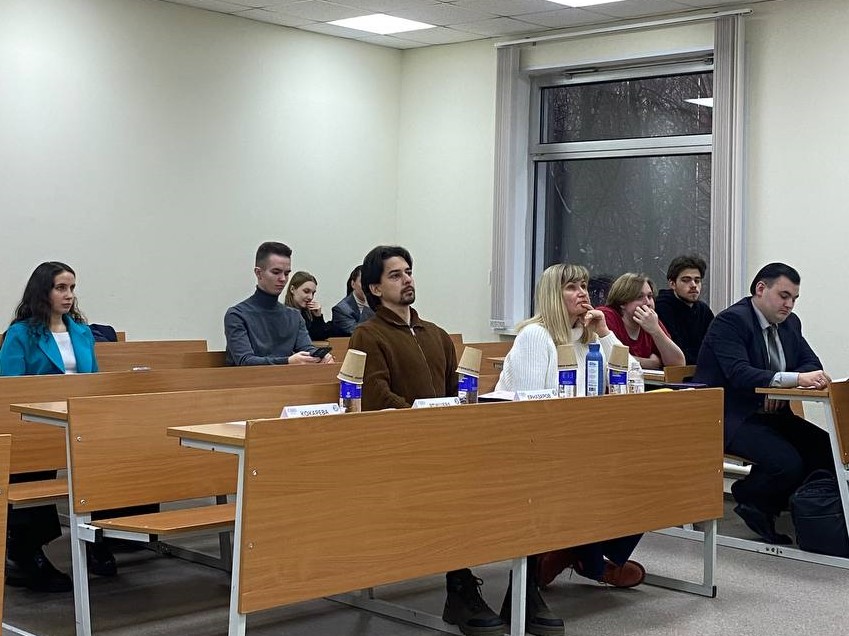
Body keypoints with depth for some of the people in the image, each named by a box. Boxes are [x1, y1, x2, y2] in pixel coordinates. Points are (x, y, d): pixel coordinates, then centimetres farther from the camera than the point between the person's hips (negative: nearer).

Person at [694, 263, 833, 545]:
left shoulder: (790, 323, 13)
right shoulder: (731, 320, -13)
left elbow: (811, 363, 9)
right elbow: (739, 373, -27)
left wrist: (780, 388, -13)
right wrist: (796, 379, -38)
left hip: (771, 414, 8)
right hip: (732, 418, -8)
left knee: (827, 449, -13)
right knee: (788, 463, -28)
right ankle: (749, 498, 2)